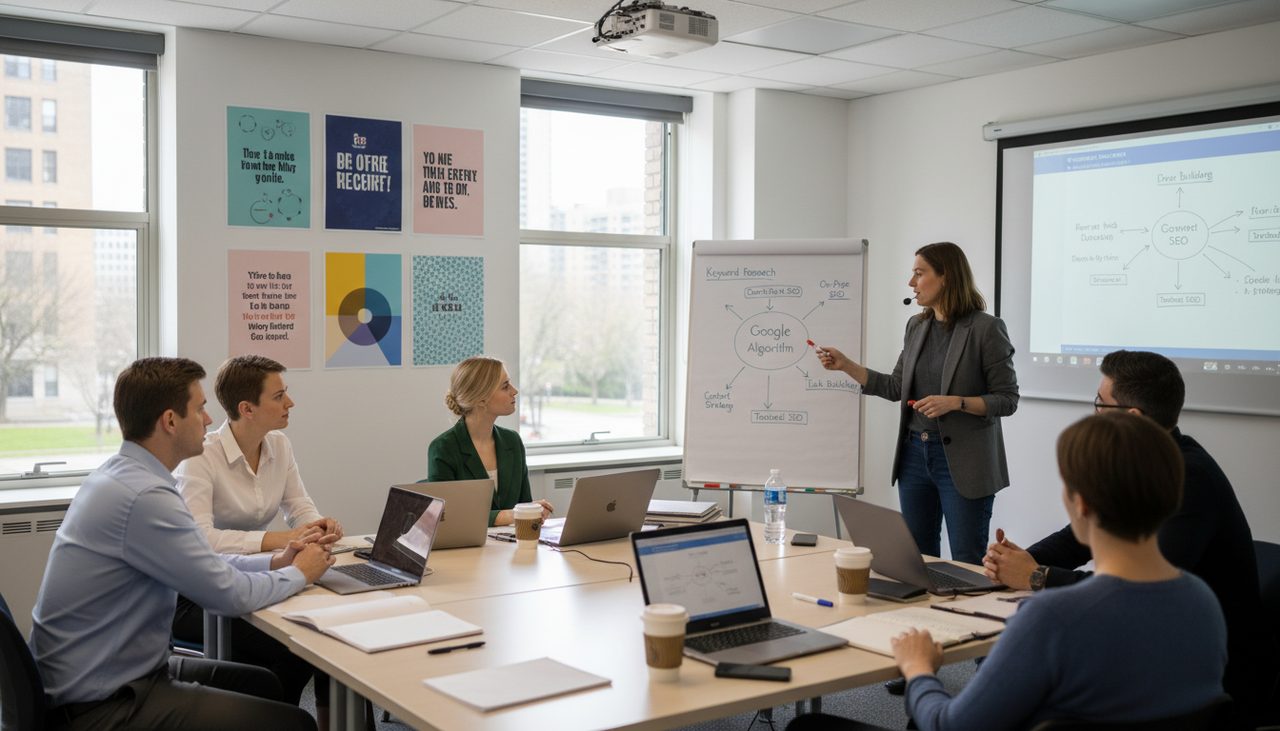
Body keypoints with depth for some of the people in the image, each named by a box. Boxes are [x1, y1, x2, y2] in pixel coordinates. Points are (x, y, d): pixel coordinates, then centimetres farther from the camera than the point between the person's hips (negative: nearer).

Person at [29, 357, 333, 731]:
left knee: (265, 685, 20)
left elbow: (200, 567, 15)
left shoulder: (120, 475, 5)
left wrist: (275, 561, 6)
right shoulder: (144, 496, -26)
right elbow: (229, 594, -19)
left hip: (97, 675, 10)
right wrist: (300, 573, -3)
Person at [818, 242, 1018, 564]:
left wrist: (955, 402, -23)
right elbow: (896, 388, 14)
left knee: (967, 563, -1)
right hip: (915, 454, 7)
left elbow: (1007, 400, -10)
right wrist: (845, 365, 7)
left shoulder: (986, 328, -11)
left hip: (962, 461, -6)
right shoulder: (916, 326, 9)